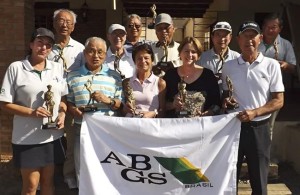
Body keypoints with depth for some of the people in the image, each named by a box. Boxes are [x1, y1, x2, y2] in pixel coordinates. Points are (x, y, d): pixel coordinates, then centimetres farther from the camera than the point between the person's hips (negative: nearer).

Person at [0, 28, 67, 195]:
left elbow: (64, 97, 14)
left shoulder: (58, 68, 6)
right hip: (27, 137, -3)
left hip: (53, 135, 4)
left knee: (48, 181, 15)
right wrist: (31, 112, -20)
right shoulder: (16, 68, -7)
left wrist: (62, 114, -7)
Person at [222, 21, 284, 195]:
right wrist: (226, 101, -8)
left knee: (259, 180, 9)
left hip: (259, 128, -2)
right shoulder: (229, 66, 4)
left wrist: (254, 112, -19)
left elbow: (279, 101, -5)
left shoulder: (271, 65, -4)